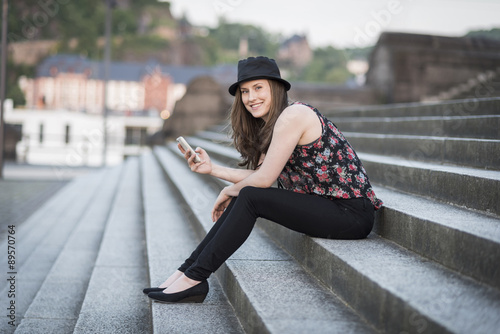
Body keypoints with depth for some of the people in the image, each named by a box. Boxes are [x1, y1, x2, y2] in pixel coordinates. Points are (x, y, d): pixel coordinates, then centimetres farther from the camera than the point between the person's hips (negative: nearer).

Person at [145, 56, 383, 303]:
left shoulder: (292, 115, -16)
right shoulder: (270, 124, 14)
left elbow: (264, 179, -15)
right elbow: (263, 175, 7)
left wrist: (229, 192, 2)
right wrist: (212, 169, 7)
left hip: (352, 213, -10)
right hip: (325, 204, 10)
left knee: (250, 197, -17)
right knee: (244, 196, 3)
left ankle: (194, 279, -9)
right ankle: (187, 272, 5)